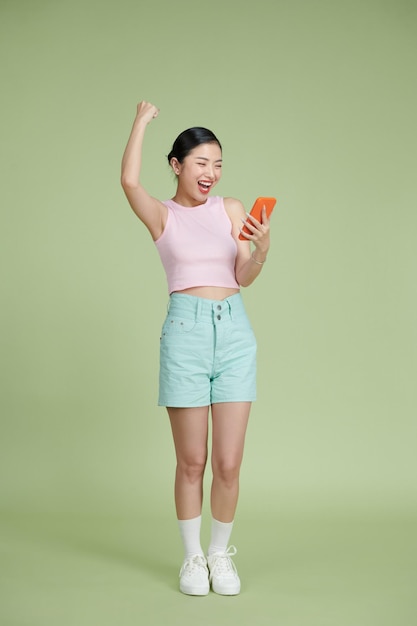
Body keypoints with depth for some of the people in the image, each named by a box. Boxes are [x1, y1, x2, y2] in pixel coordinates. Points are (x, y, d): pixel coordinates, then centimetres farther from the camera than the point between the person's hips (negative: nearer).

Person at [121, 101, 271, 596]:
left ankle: (221, 554, 22)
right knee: (192, 462, 4)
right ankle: (192, 557, 22)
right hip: (185, 330, -2)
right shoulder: (162, 215, 7)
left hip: (234, 331, 2)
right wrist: (142, 121, -2)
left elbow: (244, 277, 5)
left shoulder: (231, 209, 12)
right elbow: (129, 180, -14)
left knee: (228, 463, 2)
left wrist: (261, 249, -16)